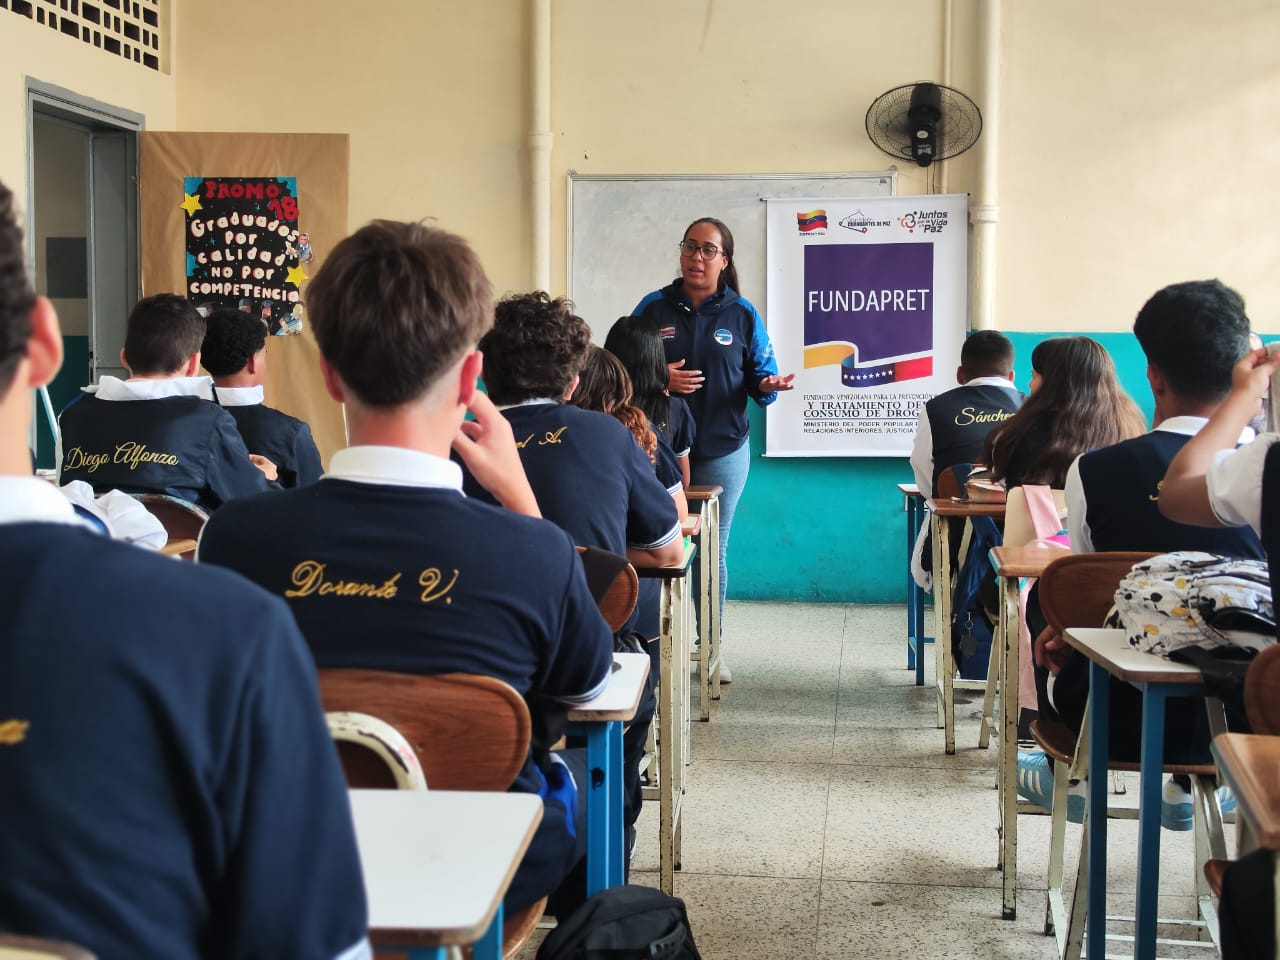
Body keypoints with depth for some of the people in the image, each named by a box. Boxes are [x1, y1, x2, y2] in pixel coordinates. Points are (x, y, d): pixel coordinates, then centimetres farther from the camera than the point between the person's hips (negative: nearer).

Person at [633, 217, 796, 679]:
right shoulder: (653, 308, 3)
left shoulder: (742, 314, 6)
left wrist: (768, 385, -17)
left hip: (723, 452, 1)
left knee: (713, 551, 7)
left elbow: (759, 375, 6)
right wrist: (659, 379, -16)